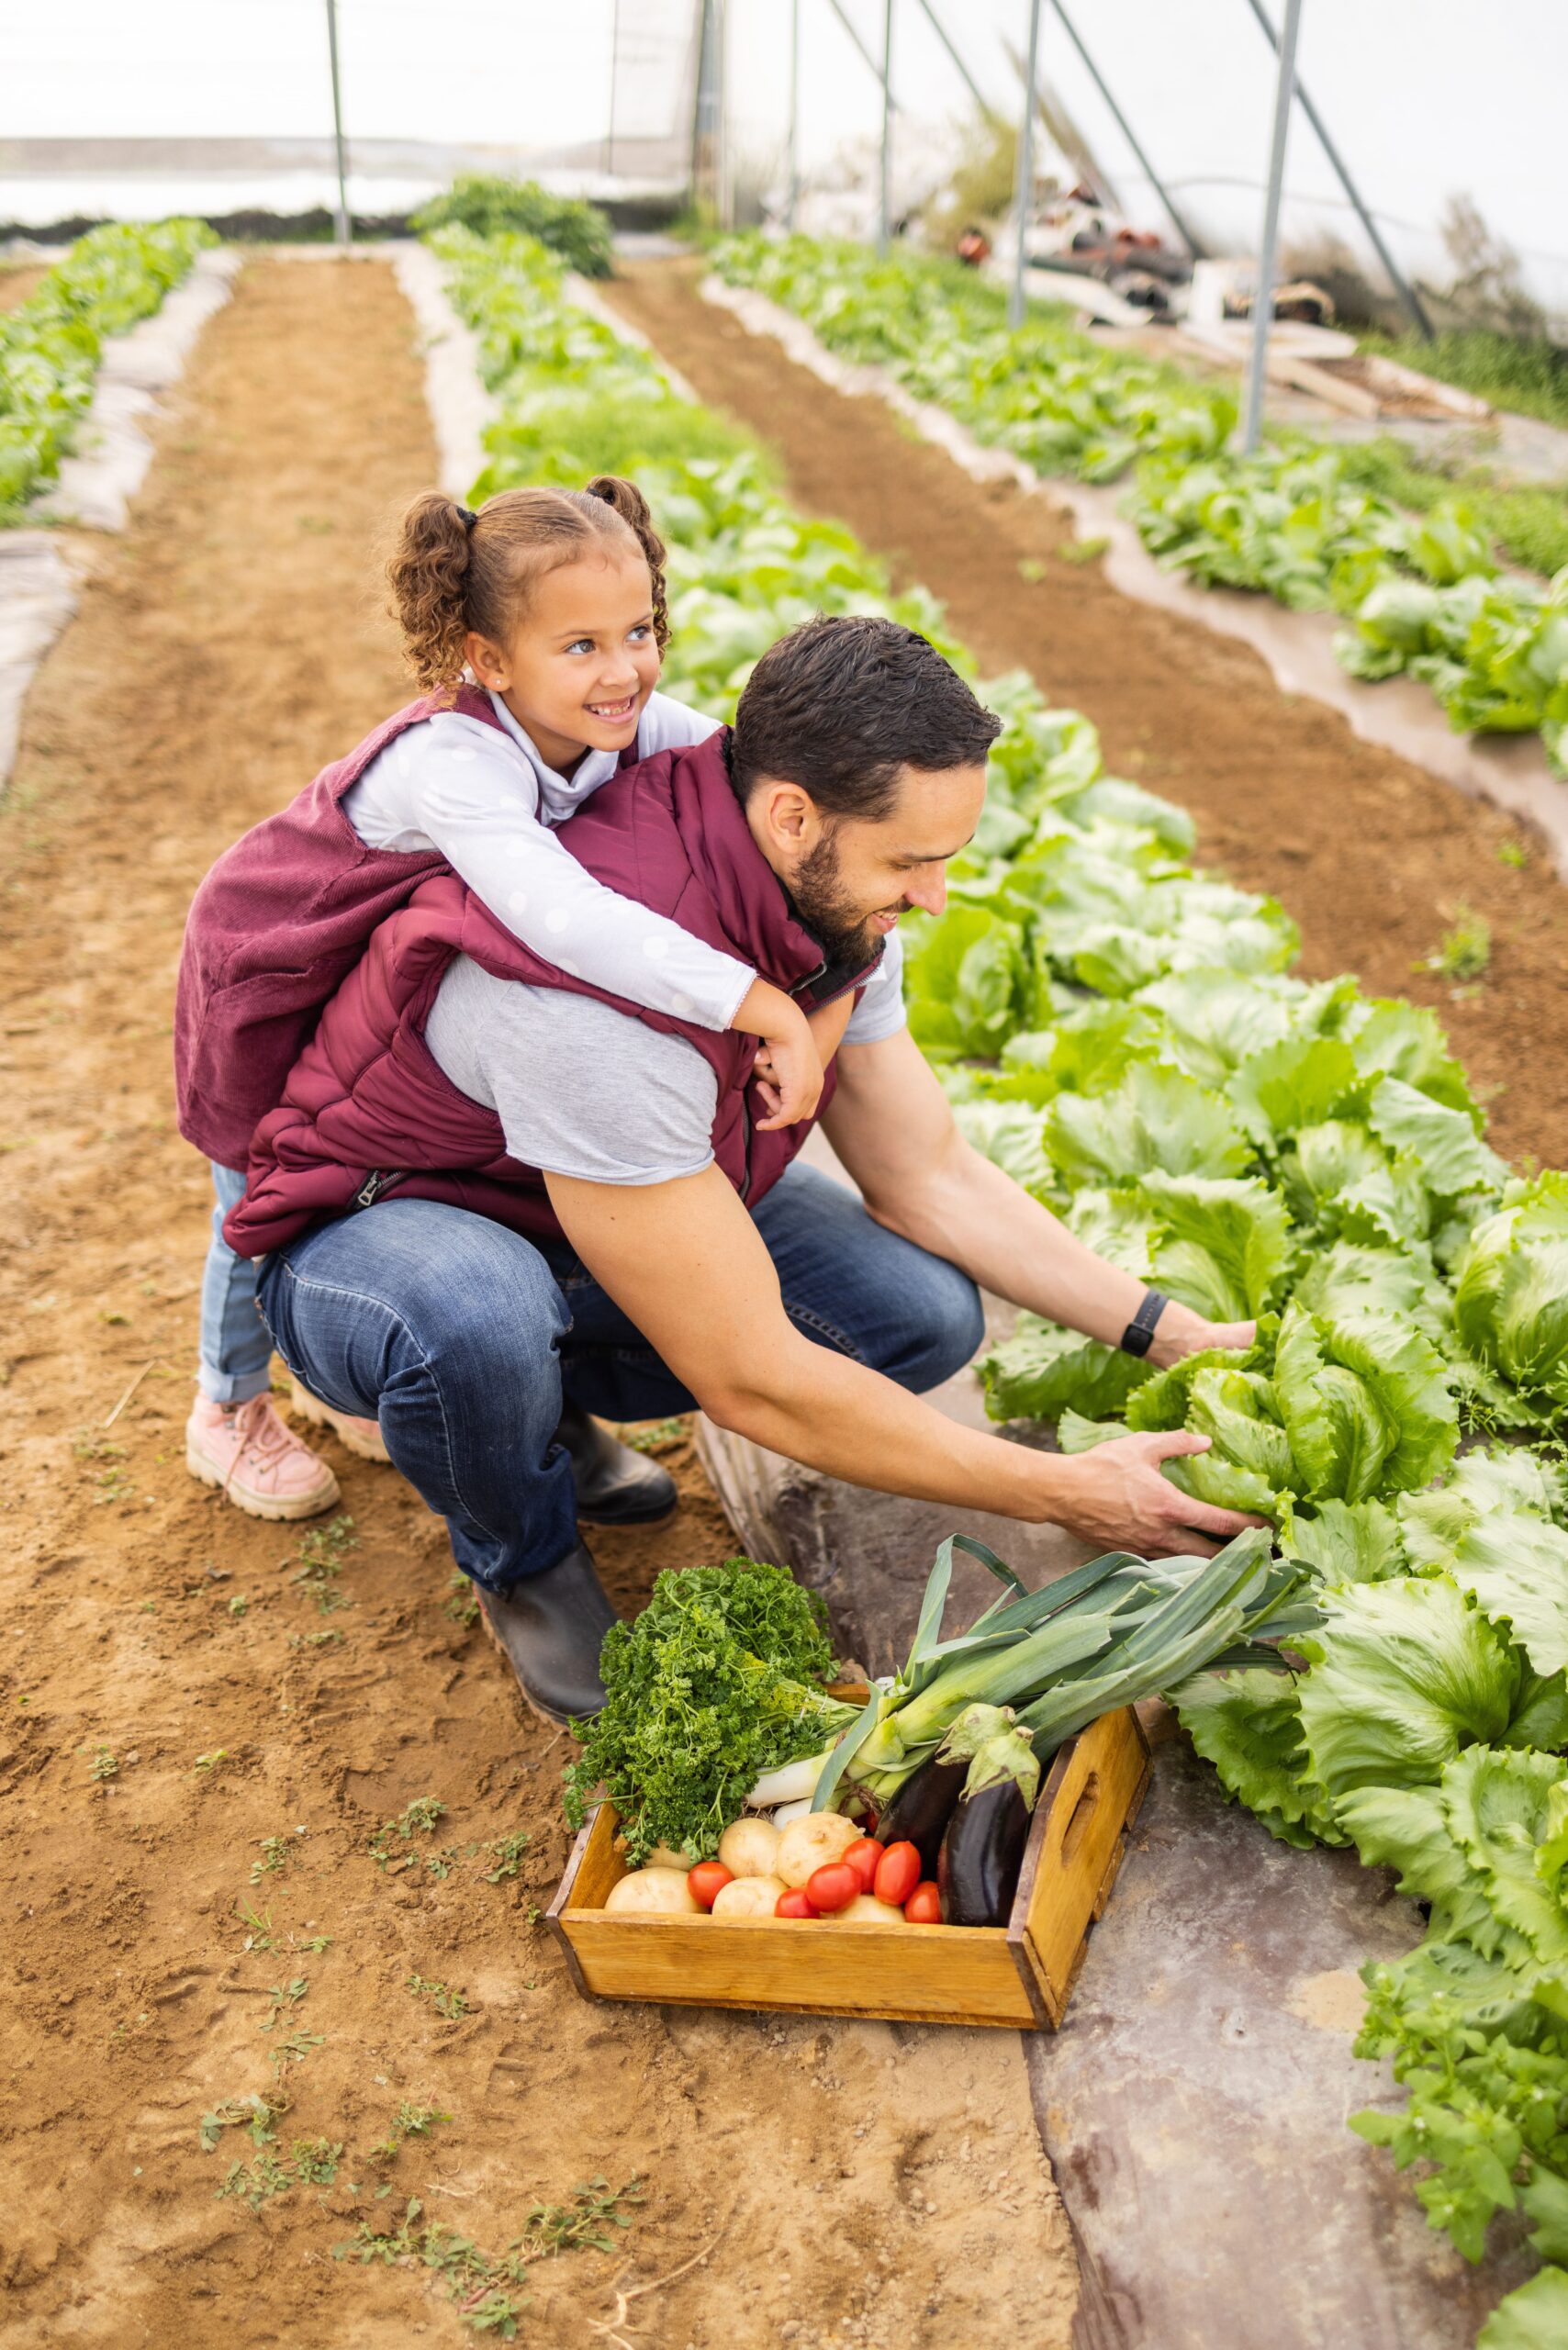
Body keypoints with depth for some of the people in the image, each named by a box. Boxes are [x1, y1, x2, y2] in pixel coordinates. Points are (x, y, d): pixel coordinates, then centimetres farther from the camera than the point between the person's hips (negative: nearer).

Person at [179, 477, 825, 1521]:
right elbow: (559, 915, -61)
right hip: (277, 972, -6)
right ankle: (231, 1406, 41)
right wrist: (764, 1009, -64)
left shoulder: (630, 724, -24)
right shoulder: (454, 764, -46)